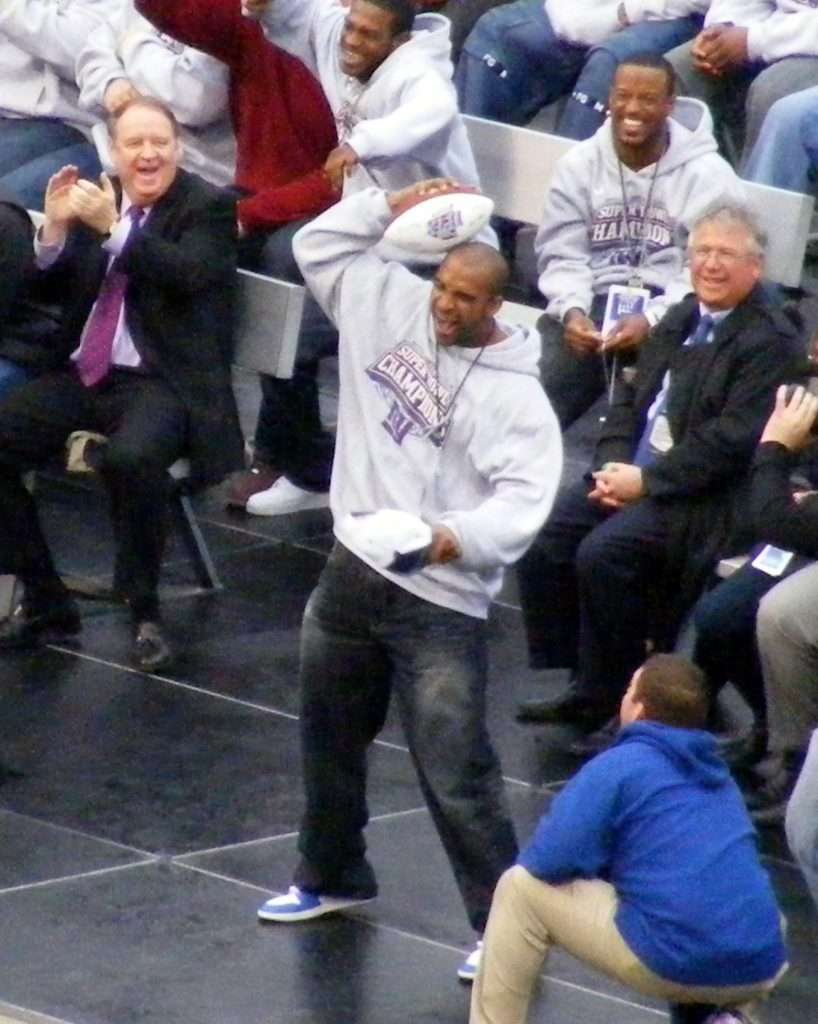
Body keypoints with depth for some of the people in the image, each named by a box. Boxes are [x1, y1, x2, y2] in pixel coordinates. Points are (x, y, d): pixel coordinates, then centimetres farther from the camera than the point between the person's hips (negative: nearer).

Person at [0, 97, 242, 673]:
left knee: (131, 458, -37)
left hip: (163, 383, -6)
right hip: (84, 376, 6)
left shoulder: (208, 207, -1)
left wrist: (114, 230, -27)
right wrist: (56, 230, -7)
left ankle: (145, 613, -17)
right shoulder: (98, 199, 13)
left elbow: (188, 275, -21)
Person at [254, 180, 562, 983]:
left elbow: (524, 496, -23)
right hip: (352, 570, 7)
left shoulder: (514, 395, -15)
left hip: (440, 602, -7)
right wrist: (391, 206, 1)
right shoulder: (396, 307, 2)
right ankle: (332, 876, 45)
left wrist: (462, 536, -39)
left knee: (456, 777, -9)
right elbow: (318, 247, 12)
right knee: (330, 737, 24)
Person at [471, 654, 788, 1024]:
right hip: (762, 970, 6)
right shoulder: (717, 772, 21)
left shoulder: (618, 766, 0)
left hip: (676, 962, -6)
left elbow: (549, 861, -5)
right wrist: (612, 867, 33)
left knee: (521, 888, 9)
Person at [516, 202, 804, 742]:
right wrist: (614, 463, -2)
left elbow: (731, 440, -18)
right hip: (634, 472, 8)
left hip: (704, 496, -8)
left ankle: (611, 702, -13)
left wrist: (646, 481, -19)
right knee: (543, 536, -9)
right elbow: (630, 394, 17)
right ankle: (579, 682, 0)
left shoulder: (772, 342, -10)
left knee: (604, 553, -28)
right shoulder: (682, 318, 16)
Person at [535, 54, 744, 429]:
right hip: (594, 303, 2)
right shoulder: (579, 165, 10)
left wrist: (652, 320, -20)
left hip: (670, 314, -2)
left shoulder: (707, 175, 0)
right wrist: (572, 310, -13)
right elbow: (562, 255, 9)